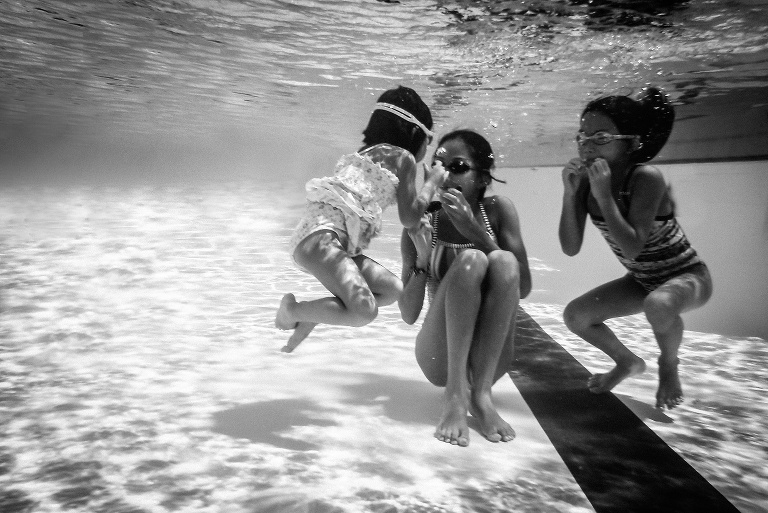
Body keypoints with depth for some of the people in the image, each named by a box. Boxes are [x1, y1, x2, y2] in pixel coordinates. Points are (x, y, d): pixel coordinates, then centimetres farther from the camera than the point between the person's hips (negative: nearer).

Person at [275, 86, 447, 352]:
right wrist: (432, 181, 11)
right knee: (364, 312, -25)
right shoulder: (404, 157, 2)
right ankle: (293, 310, -5)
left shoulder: (370, 154, 27)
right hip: (320, 237, -10)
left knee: (392, 289, 11)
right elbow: (409, 217, -3)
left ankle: (310, 316, 13)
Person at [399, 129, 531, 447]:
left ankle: (481, 392, -26)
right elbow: (408, 315, -6)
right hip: (440, 358, -1)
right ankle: (455, 393, -28)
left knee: (503, 261, -24)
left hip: (489, 358, 1)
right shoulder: (422, 224, -3)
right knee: (471, 259, -26)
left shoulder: (499, 211, -1)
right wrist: (422, 258, -23)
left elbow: (523, 288, -13)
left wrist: (475, 231, -21)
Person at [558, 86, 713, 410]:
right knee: (575, 316, -4)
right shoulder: (585, 181, -11)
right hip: (641, 281, 7)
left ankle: (668, 366, -4)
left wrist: (604, 196, -36)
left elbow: (632, 249, -36)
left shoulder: (646, 178, -28)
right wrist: (570, 193, -25)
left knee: (658, 305, -38)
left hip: (686, 276, -6)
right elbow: (570, 249, -15)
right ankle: (628, 362, 23)